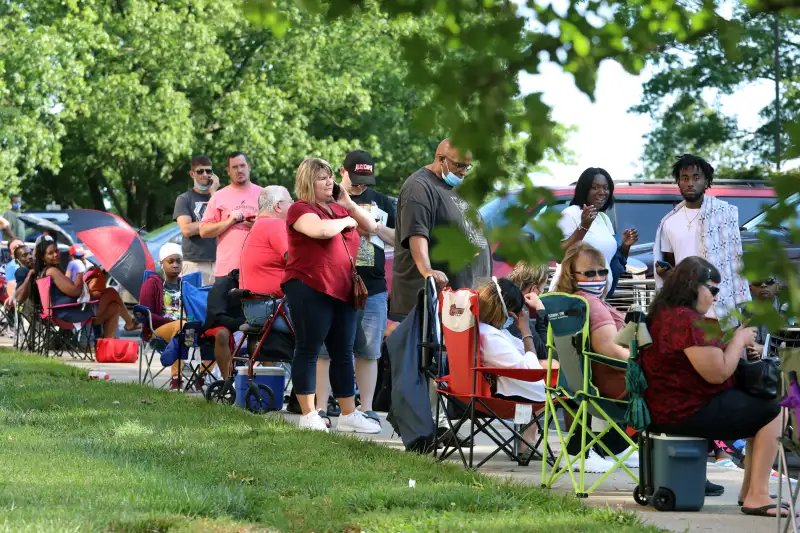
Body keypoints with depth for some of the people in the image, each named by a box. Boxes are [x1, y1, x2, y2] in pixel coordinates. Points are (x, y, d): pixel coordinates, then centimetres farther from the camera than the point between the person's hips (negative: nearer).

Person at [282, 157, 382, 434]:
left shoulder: (338, 208, 18)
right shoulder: (301, 209, -5)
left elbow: (372, 227, 19)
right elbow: (322, 229, -25)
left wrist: (349, 205, 5)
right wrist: (346, 221, -7)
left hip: (343, 291, 8)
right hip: (310, 289, -8)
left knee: (343, 354, 7)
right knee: (308, 351, -2)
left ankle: (349, 415, 10)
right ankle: (309, 415, 1)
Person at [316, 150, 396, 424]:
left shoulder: (381, 201, 15)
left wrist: (378, 229, -3)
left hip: (373, 288, 3)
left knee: (369, 351, 6)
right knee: (326, 349, -2)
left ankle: (367, 409, 12)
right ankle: (320, 409, 3)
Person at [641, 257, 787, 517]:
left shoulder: (664, 314, 13)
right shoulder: (687, 320, -21)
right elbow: (717, 373, -20)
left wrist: (737, 344, 11)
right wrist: (739, 339, -5)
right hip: (688, 412, -11)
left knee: (758, 406, 18)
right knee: (771, 413, -7)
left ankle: (749, 489, 20)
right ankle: (757, 496, -6)